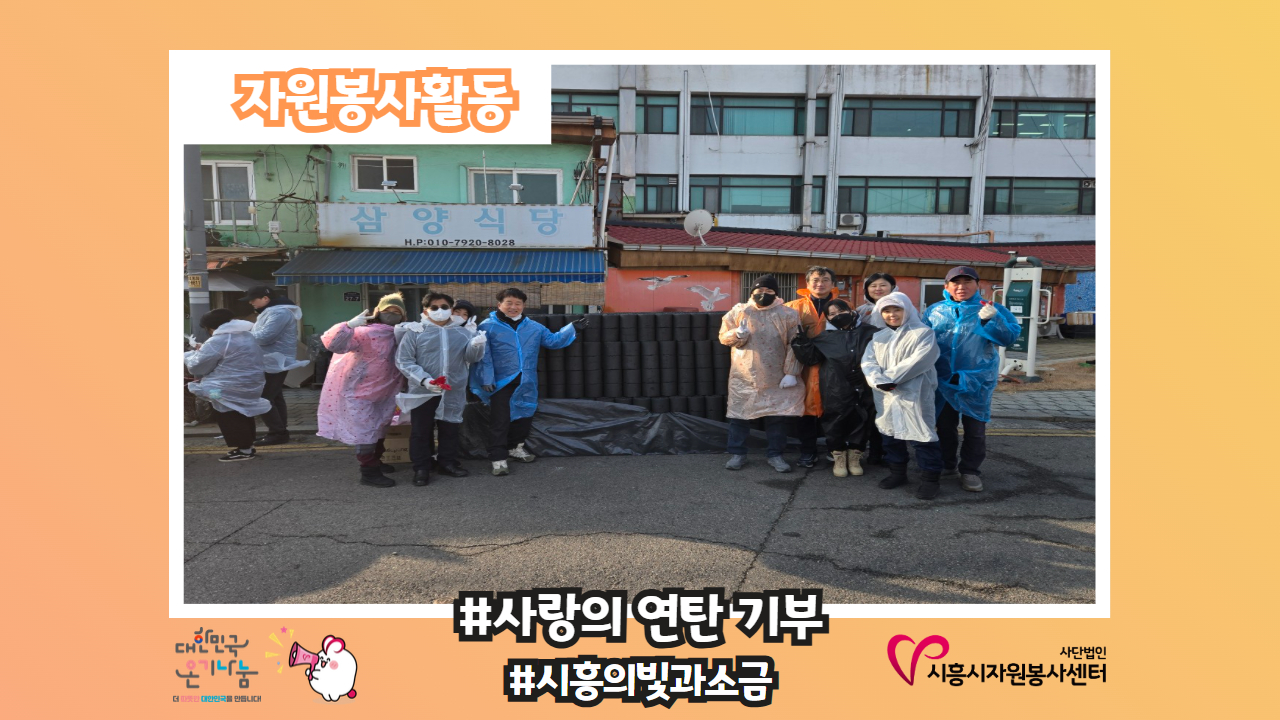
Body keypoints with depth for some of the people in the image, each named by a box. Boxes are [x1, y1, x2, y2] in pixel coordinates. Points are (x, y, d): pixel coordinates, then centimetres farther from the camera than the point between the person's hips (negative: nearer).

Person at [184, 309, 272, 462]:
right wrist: (203, 350, 19)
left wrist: (189, 354, 12)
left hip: (228, 391, -9)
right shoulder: (248, 337, 11)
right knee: (242, 418, 20)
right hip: (250, 387, 9)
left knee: (230, 420, 3)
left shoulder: (217, 341, -18)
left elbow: (197, 367, -9)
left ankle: (244, 449, 6)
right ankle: (247, 446, 28)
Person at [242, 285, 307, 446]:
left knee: (263, 399, -8)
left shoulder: (279, 313, -20)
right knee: (275, 398, 15)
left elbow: (264, 337, -26)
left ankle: (277, 433, -4)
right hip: (274, 362, 11)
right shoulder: (273, 311, 16)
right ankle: (280, 432, 21)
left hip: (274, 364, -11)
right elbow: (259, 332, 18)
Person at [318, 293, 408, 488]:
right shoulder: (366, 332, -23)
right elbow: (332, 343, -31)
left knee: (378, 428, 22)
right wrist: (349, 325, -42)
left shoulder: (400, 335, 2)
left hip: (379, 391, 9)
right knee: (364, 431, -4)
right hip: (357, 390, -9)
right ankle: (369, 473, 5)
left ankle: (374, 461, 40)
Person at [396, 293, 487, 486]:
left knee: (450, 429, 14)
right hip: (423, 392, -3)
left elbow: (471, 357, 1)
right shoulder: (415, 333, -2)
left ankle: (447, 463, 30)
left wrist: (477, 345, -23)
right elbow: (404, 361, -6)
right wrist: (424, 380, -19)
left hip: (454, 392, 3)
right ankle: (421, 468, 16)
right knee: (421, 431, 5)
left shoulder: (463, 332, 7)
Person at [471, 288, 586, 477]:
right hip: (501, 384, -5)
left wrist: (572, 328, 9)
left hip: (526, 385, 5)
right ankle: (498, 459, 2)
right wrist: (487, 379, -14)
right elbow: (483, 356, -8)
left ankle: (515, 447, 38)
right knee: (500, 421, -4)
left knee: (524, 418, 16)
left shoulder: (534, 328, 10)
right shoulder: (488, 326, -5)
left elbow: (553, 340, 17)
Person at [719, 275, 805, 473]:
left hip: (777, 378, 0)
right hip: (744, 376, 1)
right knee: (739, 414, 5)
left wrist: (791, 373, -10)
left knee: (777, 416, 5)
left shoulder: (788, 314, 0)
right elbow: (723, 336, 6)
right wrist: (737, 334, -17)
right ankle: (737, 454, 16)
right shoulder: (738, 311, 3)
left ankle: (775, 455, 18)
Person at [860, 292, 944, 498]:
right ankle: (897, 472, 27)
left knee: (921, 435, -7)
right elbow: (868, 362, 2)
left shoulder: (923, 333, -4)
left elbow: (919, 361, -18)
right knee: (890, 432, 13)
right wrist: (879, 381, -17)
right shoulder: (878, 337, 14)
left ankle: (930, 478, 1)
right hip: (886, 395, 6)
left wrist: (891, 377, -18)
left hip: (914, 394, -6)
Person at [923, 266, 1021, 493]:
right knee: (944, 425, 13)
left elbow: (1009, 337, -11)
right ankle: (946, 465, 28)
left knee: (975, 427, 3)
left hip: (977, 380, -2)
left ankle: (970, 471, 15)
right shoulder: (935, 311, 5)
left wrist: (991, 319, -27)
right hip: (942, 379, 2)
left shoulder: (992, 310, -1)